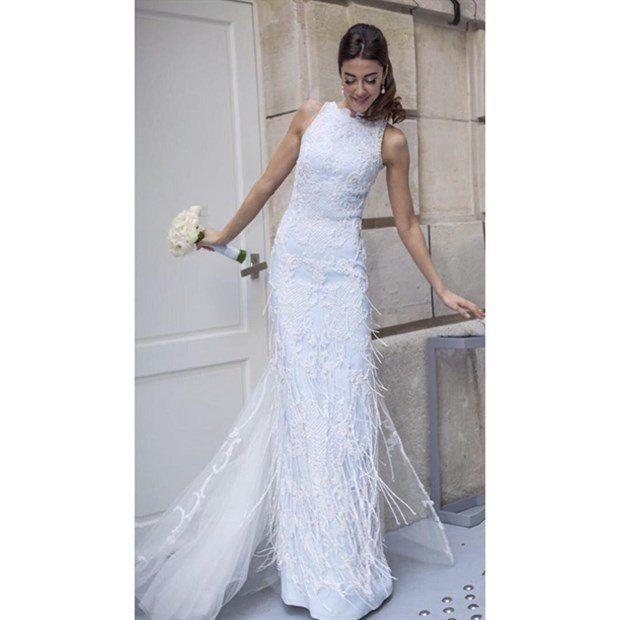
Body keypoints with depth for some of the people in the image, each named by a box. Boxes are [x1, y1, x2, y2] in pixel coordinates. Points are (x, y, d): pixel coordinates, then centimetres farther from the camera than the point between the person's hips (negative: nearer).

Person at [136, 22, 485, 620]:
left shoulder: (391, 141, 3)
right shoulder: (312, 115, 7)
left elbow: (407, 224, 8)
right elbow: (269, 181, 15)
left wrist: (443, 290, 6)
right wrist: (224, 235, 21)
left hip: (343, 272, -1)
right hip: (293, 262, 1)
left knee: (344, 396, -5)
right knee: (300, 394, -3)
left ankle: (349, 561, 7)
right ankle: (317, 565, 6)